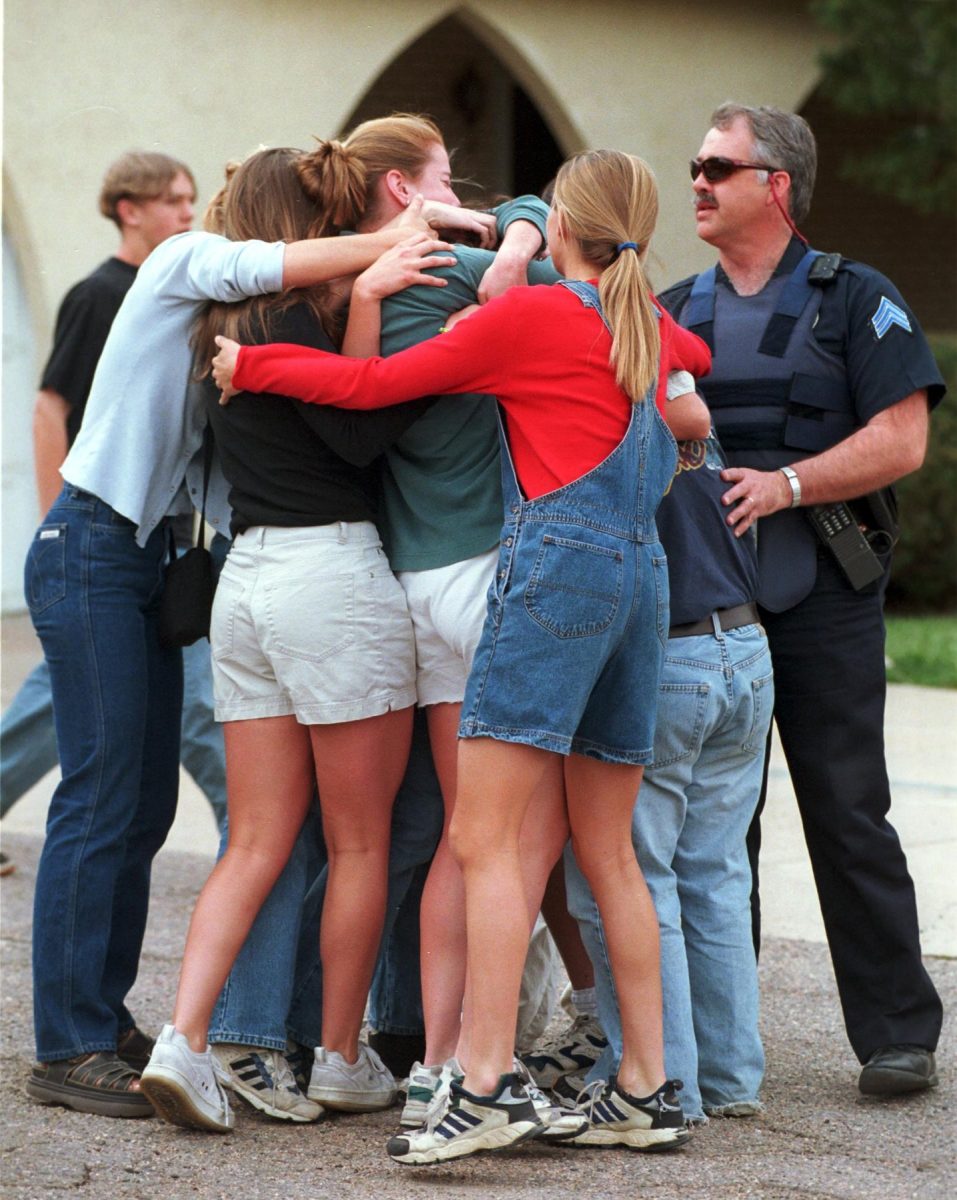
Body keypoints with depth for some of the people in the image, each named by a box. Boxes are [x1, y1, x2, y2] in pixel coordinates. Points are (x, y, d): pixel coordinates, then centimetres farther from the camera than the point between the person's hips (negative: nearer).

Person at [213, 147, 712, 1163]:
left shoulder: (532, 314, -2)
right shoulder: (650, 330, 17)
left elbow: (372, 384, -1)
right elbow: (706, 361, 43)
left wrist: (246, 367, 11)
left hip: (558, 563, -7)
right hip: (642, 574, 7)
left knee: (484, 839, -10)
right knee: (607, 853, 11)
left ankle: (487, 1086, -19)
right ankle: (646, 1091, 10)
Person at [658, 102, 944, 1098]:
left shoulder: (854, 300, 3)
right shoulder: (673, 310, 16)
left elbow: (900, 439, -7)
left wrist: (785, 483, -17)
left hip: (820, 600, -4)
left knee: (848, 815, -4)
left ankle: (898, 1034, 1)